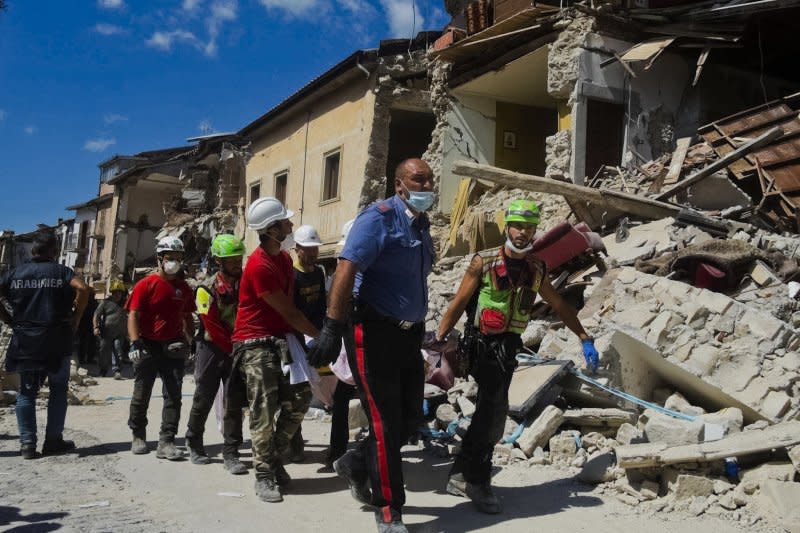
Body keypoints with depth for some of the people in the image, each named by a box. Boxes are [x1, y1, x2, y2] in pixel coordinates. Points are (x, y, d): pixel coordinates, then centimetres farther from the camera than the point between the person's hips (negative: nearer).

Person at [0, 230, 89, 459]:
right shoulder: (61, 272, -1)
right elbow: (82, 289, -18)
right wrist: (75, 318, -8)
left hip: (24, 340, 3)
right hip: (56, 340, -3)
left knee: (26, 392, 10)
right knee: (58, 391, 8)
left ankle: (27, 443, 7)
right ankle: (53, 441, 10)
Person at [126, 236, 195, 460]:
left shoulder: (184, 288, 10)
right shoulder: (146, 285, -4)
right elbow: (133, 315, -8)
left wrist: (192, 340, 10)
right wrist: (135, 342, -18)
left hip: (174, 347, 3)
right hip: (148, 347, -3)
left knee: (174, 395, -2)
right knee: (141, 395, 8)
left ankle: (166, 442, 1)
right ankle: (138, 436, 26)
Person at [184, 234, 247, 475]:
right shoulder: (208, 290, -11)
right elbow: (213, 328, -14)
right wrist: (233, 349, -14)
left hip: (237, 348, 3)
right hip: (212, 348, -3)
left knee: (234, 402, -1)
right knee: (204, 399, 7)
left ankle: (231, 454, 6)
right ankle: (194, 444, 29)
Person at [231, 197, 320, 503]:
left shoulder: (284, 258, 10)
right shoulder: (259, 266, -19)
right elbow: (288, 311, -16)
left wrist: (301, 338, 1)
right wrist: (320, 336, -7)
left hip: (280, 339, 8)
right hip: (255, 343, -8)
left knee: (299, 398, 4)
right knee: (264, 410, -6)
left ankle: (275, 459, 20)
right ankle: (264, 476, 6)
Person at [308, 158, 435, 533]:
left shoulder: (421, 224, 13)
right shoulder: (380, 217, -12)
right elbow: (346, 270, -21)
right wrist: (332, 330, -27)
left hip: (409, 334, 8)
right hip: (374, 333, -8)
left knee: (411, 419, 13)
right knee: (386, 424, -1)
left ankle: (356, 465, 36)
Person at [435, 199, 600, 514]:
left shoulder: (536, 270, 7)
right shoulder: (483, 262, -6)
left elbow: (559, 306, 18)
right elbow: (458, 304, -5)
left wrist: (585, 339, 18)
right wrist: (438, 342, -9)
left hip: (509, 346, 5)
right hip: (483, 343, -5)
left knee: (488, 412, 9)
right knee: (495, 411, -13)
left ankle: (461, 476, 23)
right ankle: (478, 482, 3)